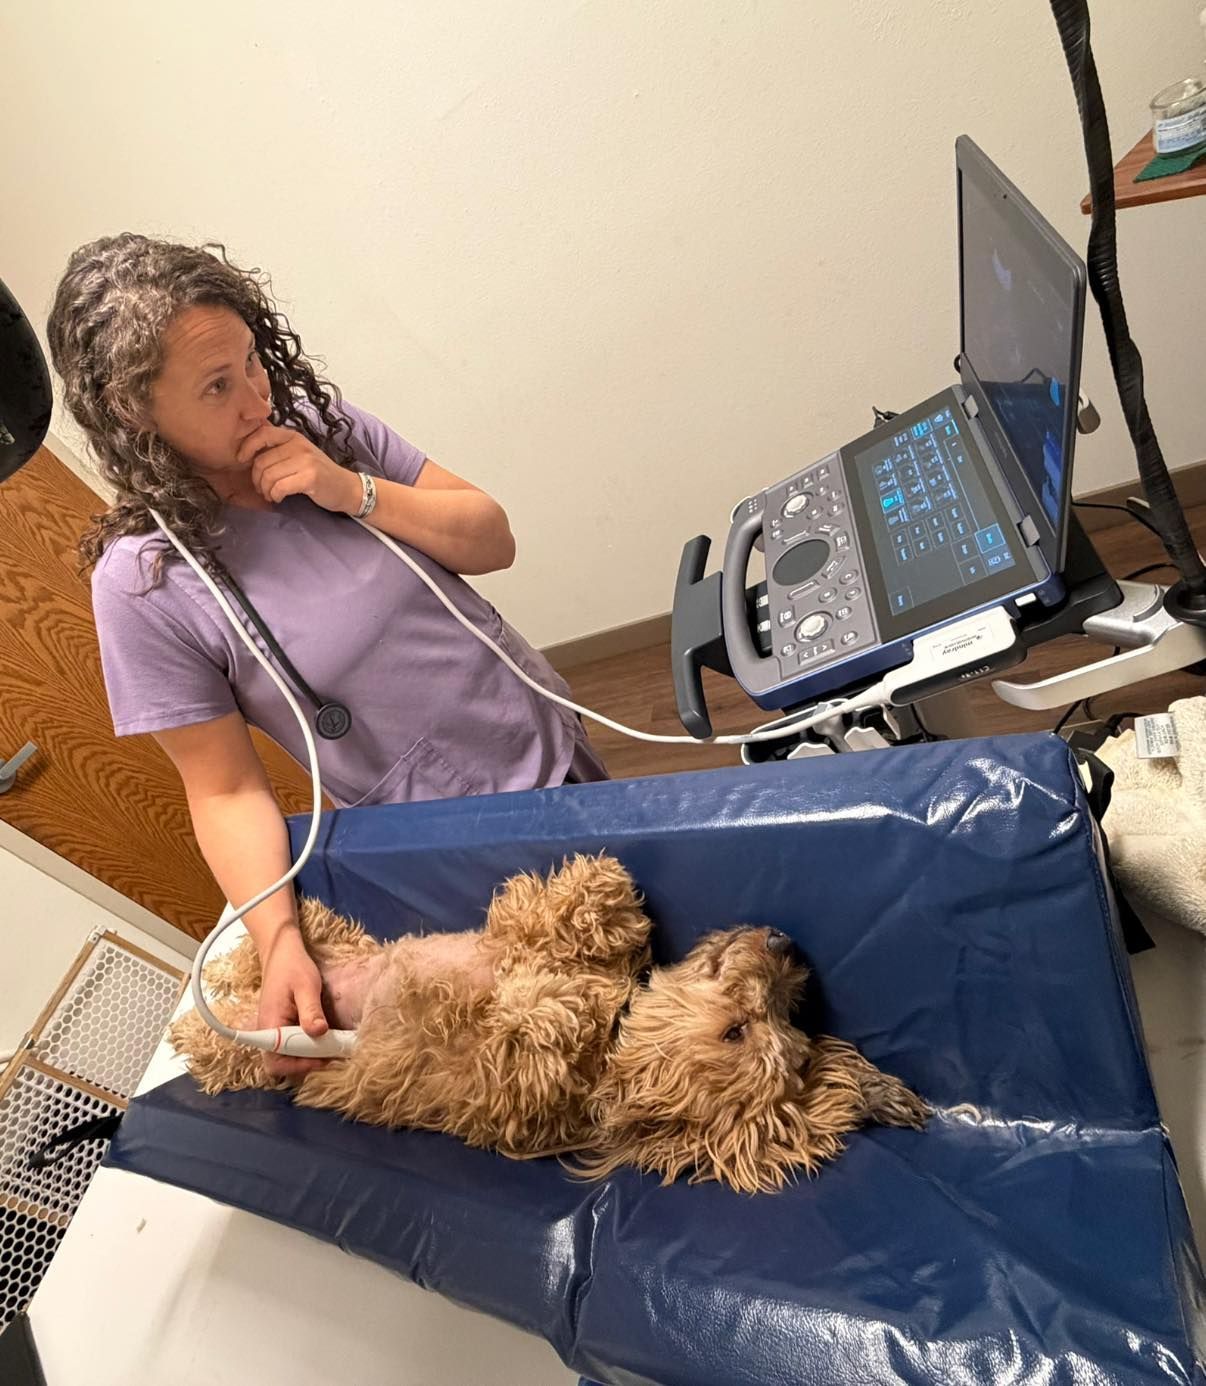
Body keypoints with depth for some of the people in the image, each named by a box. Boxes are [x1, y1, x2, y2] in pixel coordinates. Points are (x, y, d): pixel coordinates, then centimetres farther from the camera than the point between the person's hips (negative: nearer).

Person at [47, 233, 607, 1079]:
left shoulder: (322, 425, -8)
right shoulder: (143, 579, -18)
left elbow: (493, 540, -7)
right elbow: (226, 791, -14)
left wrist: (354, 491, -21)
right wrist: (278, 938, -27)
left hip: (552, 741, 5)